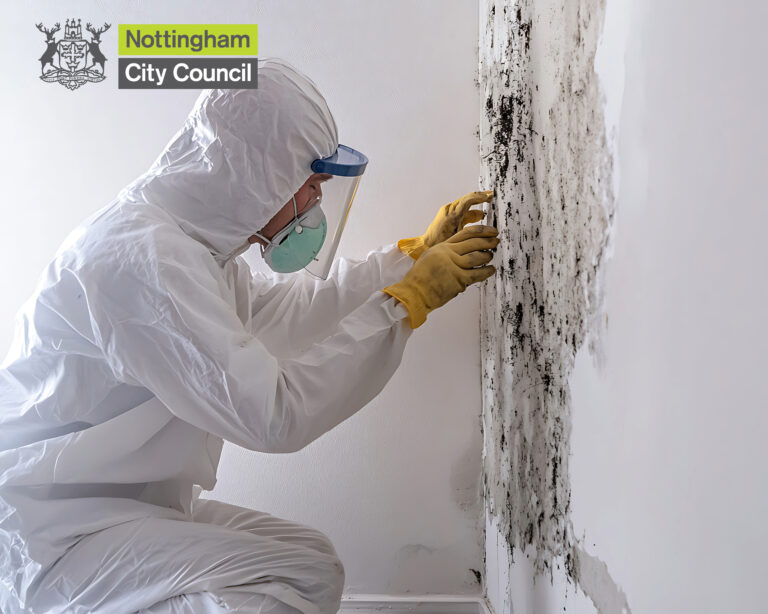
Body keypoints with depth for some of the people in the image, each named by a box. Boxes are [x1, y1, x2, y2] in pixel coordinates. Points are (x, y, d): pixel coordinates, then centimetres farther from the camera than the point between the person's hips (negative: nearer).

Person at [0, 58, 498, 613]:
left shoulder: (190, 236, 5)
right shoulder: (143, 255, -27)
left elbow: (280, 310, 17)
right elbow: (275, 415, -29)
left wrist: (413, 256, 15)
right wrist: (408, 299, -22)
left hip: (133, 502, 10)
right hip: (45, 528, -9)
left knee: (314, 567, 7)